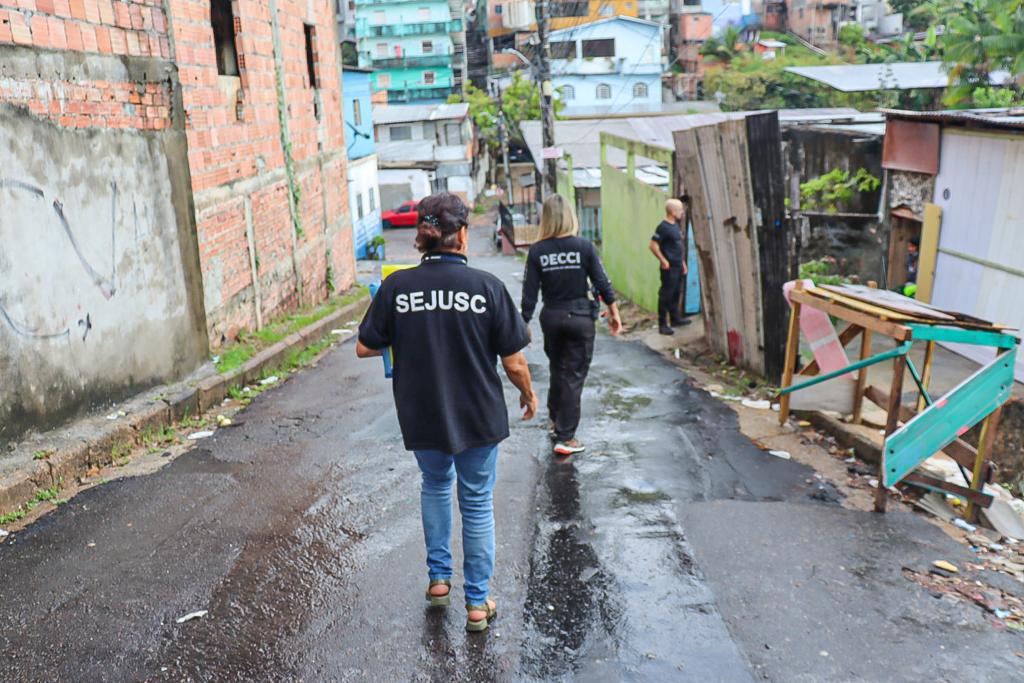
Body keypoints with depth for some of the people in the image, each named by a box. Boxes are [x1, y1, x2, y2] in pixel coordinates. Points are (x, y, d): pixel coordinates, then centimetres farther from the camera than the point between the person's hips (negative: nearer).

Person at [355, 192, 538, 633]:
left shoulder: (397, 286, -9)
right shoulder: (486, 286, -13)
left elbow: (365, 348, -2)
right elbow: (513, 361, -10)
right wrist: (528, 395, 10)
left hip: (421, 416, 2)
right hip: (478, 416, -2)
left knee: (435, 485, 29)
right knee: (477, 502, 13)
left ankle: (438, 578, 35)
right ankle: (477, 604, 23)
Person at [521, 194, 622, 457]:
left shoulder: (537, 250, -7)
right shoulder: (583, 246, -10)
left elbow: (529, 292, -6)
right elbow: (602, 282, -6)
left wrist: (524, 324, 3)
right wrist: (614, 313, 7)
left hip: (551, 317, 2)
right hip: (580, 316, -2)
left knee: (557, 370, 23)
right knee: (573, 375, 5)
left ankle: (555, 419, 40)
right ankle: (565, 438, 7)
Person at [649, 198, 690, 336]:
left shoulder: (676, 225, 13)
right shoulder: (663, 227, -15)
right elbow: (653, 245, -19)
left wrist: (683, 262, 20)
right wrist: (663, 261, -18)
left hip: (678, 266, 9)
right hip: (669, 267, -9)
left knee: (676, 294, 17)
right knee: (666, 295, -5)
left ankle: (675, 318, 30)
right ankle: (663, 324, 0)